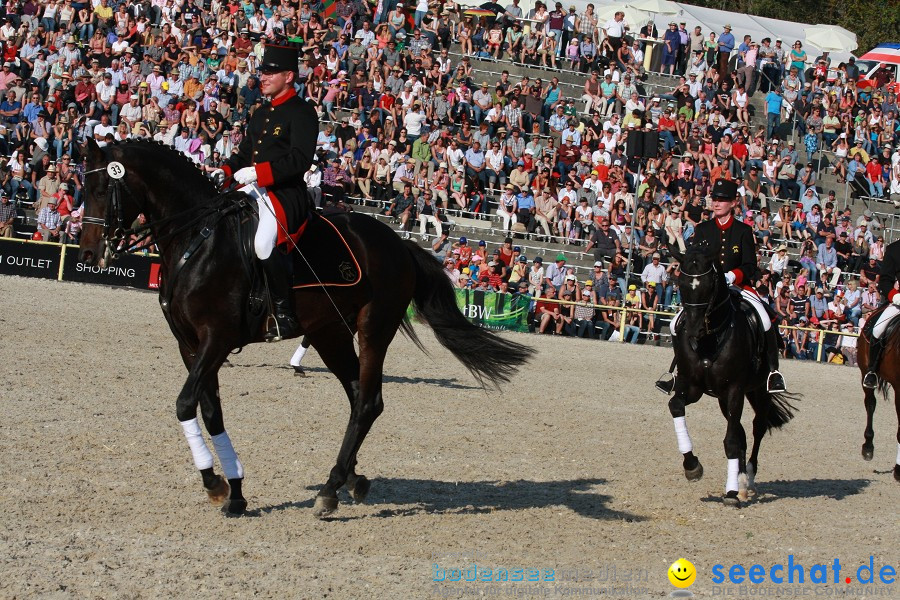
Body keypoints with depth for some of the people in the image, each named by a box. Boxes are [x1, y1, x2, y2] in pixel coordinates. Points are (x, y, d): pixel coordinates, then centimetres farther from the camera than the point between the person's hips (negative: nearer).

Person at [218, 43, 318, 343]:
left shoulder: (302, 112, -7)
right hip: (255, 192, 10)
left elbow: (300, 160, -17)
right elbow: (244, 152, 25)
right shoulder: (261, 114, 21)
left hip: (286, 194, -10)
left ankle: (285, 315, -23)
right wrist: (225, 172, 5)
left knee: (263, 244, -33)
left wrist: (258, 172, -22)